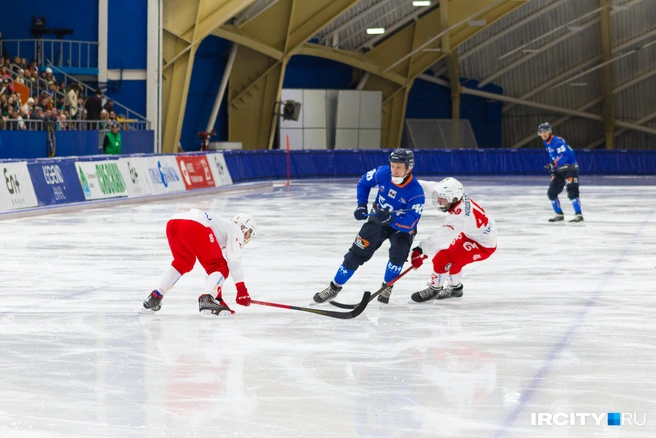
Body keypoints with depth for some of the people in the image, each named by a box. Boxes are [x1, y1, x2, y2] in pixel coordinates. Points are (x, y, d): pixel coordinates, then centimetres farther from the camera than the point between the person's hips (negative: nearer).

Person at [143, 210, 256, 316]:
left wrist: (218, 296, 48)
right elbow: (234, 259, 2)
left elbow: (211, 267, 45)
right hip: (194, 225, -9)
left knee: (183, 263, 34)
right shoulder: (235, 230, 19)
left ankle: (154, 297, 29)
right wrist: (241, 288, 1)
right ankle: (207, 300, -22)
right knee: (220, 267, 1)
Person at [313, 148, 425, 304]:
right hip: (378, 218, 3)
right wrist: (361, 206, -9)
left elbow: (410, 223, -36)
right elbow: (364, 182, 0)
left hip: (402, 225, -3)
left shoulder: (416, 191, -32)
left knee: (398, 253, -26)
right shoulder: (383, 173, -22)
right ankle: (334, 287, 10)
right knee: (357, 252, -2)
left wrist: (391, 219, -51)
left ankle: (386, 287, 0)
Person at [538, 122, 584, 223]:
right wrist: (552, 169, 18)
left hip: (570, 167, -10)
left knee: (572, 191, -19)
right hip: (559, 170, 10)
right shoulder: (547, 143, 10)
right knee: (551, 192, 6)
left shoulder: (557, 141, -20)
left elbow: (564, 155, -30)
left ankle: (579, 215, -19)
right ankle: (559, 215, 16)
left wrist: (553, 164, -38)